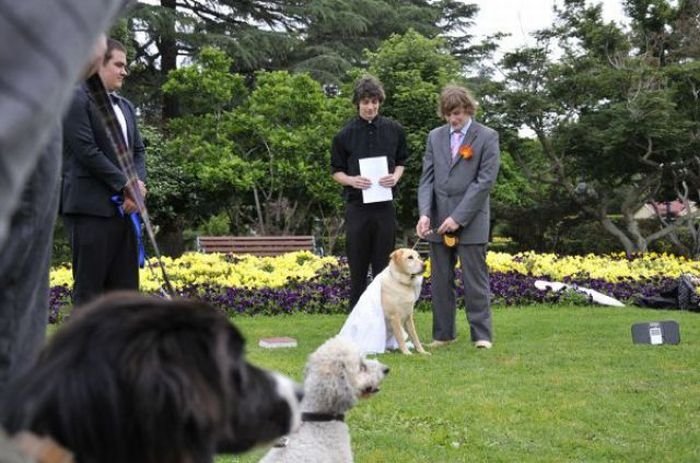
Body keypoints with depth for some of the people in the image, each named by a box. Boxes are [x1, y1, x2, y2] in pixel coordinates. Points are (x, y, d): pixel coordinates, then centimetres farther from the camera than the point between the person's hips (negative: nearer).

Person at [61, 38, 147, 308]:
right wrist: (125, 185, -12)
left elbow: (138, 150, 17)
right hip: (90, 207, -8)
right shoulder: (76, 99, -5)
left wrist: (138, 184, -3)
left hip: (123, 207, 8)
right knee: (89, 287, -5)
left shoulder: (125, 106, 20)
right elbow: (86, 151, -13)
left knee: (125, 285, 5)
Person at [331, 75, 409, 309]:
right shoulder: (345, 135, -1)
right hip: (357, 206, -1)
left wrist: (396, 176, -6)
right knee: (358, 266, 4)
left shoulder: (394, 130, 3)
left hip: (385, 205, 1)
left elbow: (401, 161, 15)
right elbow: (336, 171, 7)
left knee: (383, 264, 6)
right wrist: (351, 180, -14)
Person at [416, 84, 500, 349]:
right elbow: (427, 178, 7)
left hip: (470, 223, -4)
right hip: (438, 222, 4)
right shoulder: (435, 137, 11)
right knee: (440, 280, 7)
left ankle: (482, 335, 5)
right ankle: (443, 334, 15)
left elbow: (485, 181, -9)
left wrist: (458, 217, -15)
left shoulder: (487, 137, -2)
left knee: (475, 281, -1)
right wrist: (424, 214, -9)